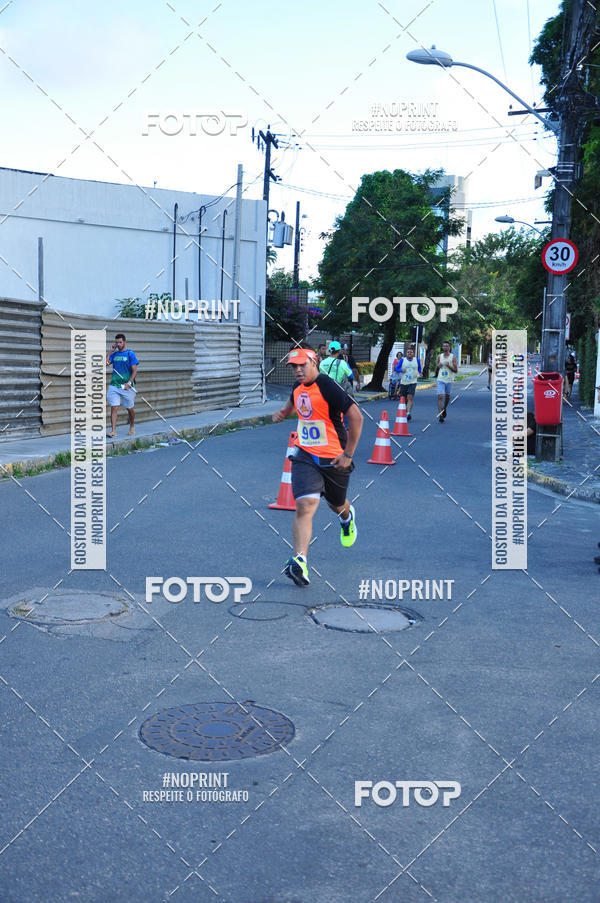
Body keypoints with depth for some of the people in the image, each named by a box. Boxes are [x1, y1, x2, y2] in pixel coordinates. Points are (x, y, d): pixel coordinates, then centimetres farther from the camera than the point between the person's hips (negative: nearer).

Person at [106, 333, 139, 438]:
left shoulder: (130, 354, -3)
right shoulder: (114, 354, 11)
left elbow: (135, 371, -6)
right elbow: (105, 363, -2)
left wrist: (129, 383, -17)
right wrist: (111, 350, 1)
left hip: (126, 386, -3)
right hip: (114, 385, 3)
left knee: (130, 408, 11)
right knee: (113, 408, -7)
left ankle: (132, 426, 34)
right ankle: (113, 431, -8)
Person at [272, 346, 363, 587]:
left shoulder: (328, 387, -17)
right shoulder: (298, 387, 5)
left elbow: (356, 418, -17)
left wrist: (348, 454, -15)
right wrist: (283, 412, 8)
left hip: (334, 459, -4)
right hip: (305, 457, 4)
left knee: (337, 504, 20)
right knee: (305, 506, -17)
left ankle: (348, 516, 59)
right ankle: (300, 561, -26)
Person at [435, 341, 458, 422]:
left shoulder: (453, 357, -3)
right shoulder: (439, 356, 6)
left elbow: (456, 370, -6)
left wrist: (449, 366, -20)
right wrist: (438, 366, -5)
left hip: (449, 380, 0)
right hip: (440, 380, 0)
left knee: (447, 396, 16)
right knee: (440, 397, -14)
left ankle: (444, 409, 43)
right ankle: (440, 415, -19)